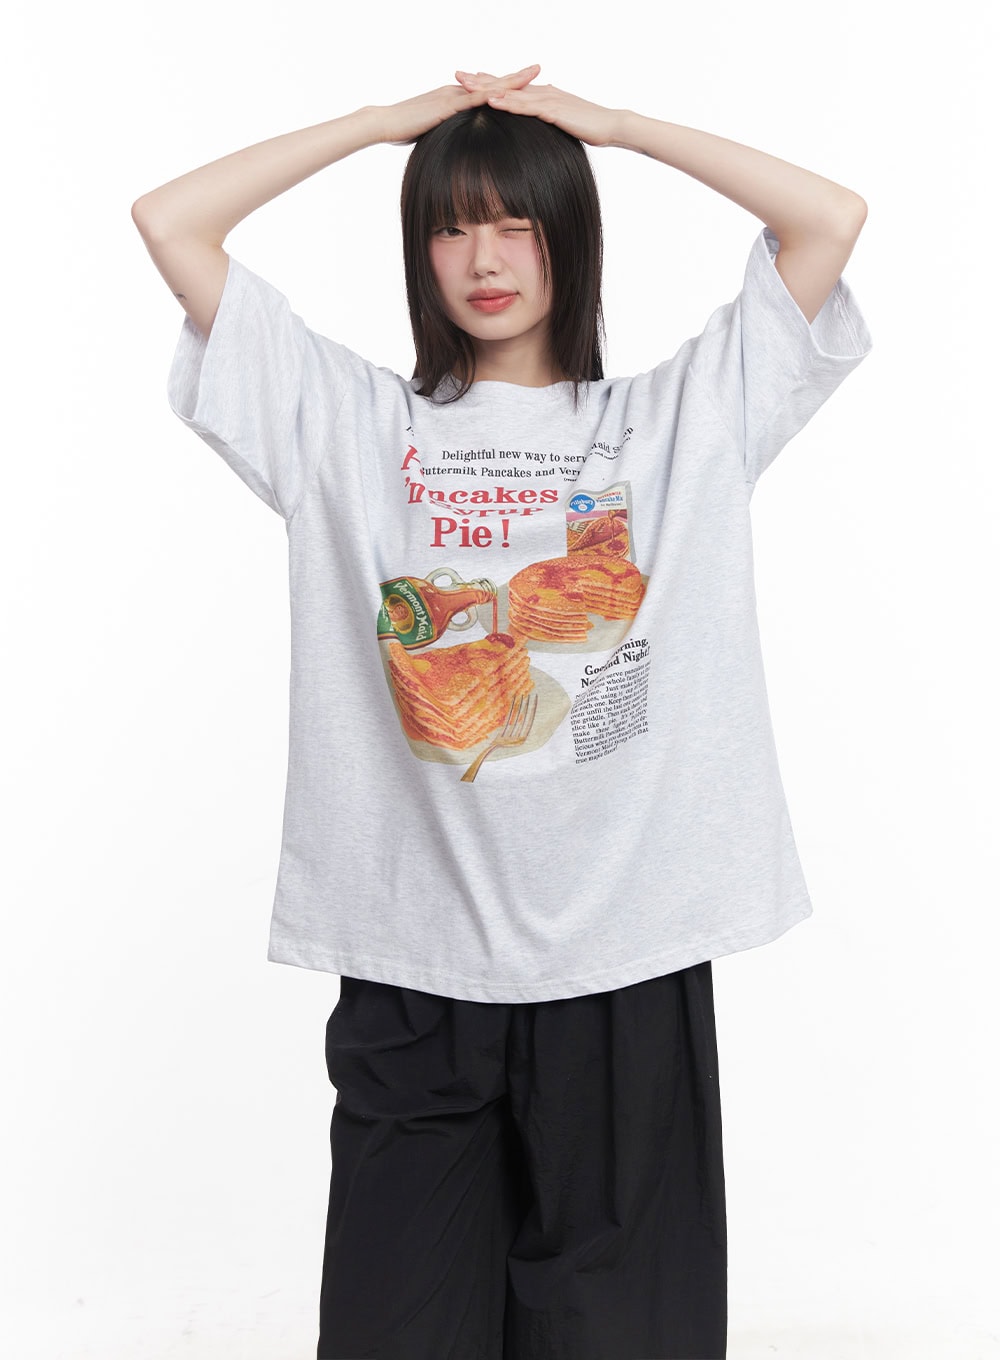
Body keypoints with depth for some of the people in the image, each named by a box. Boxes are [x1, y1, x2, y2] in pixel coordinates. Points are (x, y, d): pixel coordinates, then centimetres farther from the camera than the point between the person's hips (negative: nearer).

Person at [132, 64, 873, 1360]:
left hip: (631, 950, 0)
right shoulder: (352, 425, 9)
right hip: (411, 952, 1)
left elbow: (833, 216, 3)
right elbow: (170, 221, 6)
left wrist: (609, 120, 8)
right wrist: (392, 120, 10)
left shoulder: (679, 418, 9)